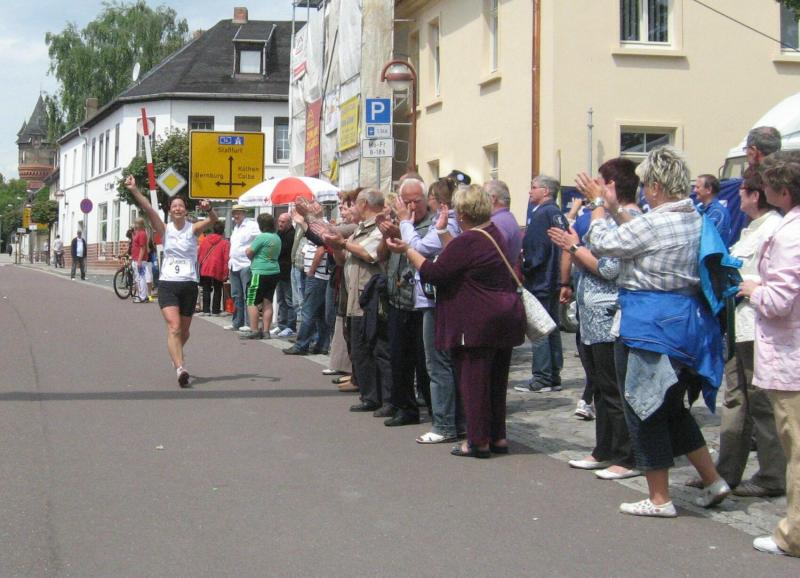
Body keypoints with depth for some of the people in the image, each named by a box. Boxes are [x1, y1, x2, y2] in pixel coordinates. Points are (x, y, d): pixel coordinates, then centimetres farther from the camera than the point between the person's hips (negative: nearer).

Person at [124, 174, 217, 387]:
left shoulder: (193, 229, 0)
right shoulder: (165, 229, 2)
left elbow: (213, 220, -17)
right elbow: (149, 210, -11)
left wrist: (209, 209, -40)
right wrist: (134, 191, -25)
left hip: (189, 284, 1)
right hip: (168, 284, -1)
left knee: (184, 330, 15)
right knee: (174, 328, -18)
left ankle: (176, 357, 44)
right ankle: (180, 369, -29)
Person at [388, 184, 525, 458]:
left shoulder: (466, 242, -18)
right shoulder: (494, 232, 10)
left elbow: (433, 273, -14)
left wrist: (407, 250, -4)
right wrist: (444, 231, 22)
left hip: (478, 323, -9)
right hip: (505, 319, 9)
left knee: (473, 381, 0)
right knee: (496, 381, 15)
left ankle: (479, 442, 5)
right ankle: (498, 437, 23)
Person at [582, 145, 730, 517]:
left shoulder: (654, 224, -20)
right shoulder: (695, 219, 7)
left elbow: (603, 244, -9)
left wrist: (598, 204, 5)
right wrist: (614, 209, 17)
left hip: (648, 324, -9)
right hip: (685, 317, 9)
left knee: (645, 410, 3)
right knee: (671, 408, 21)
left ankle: (659, 499, 10)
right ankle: (712, 481, 23)